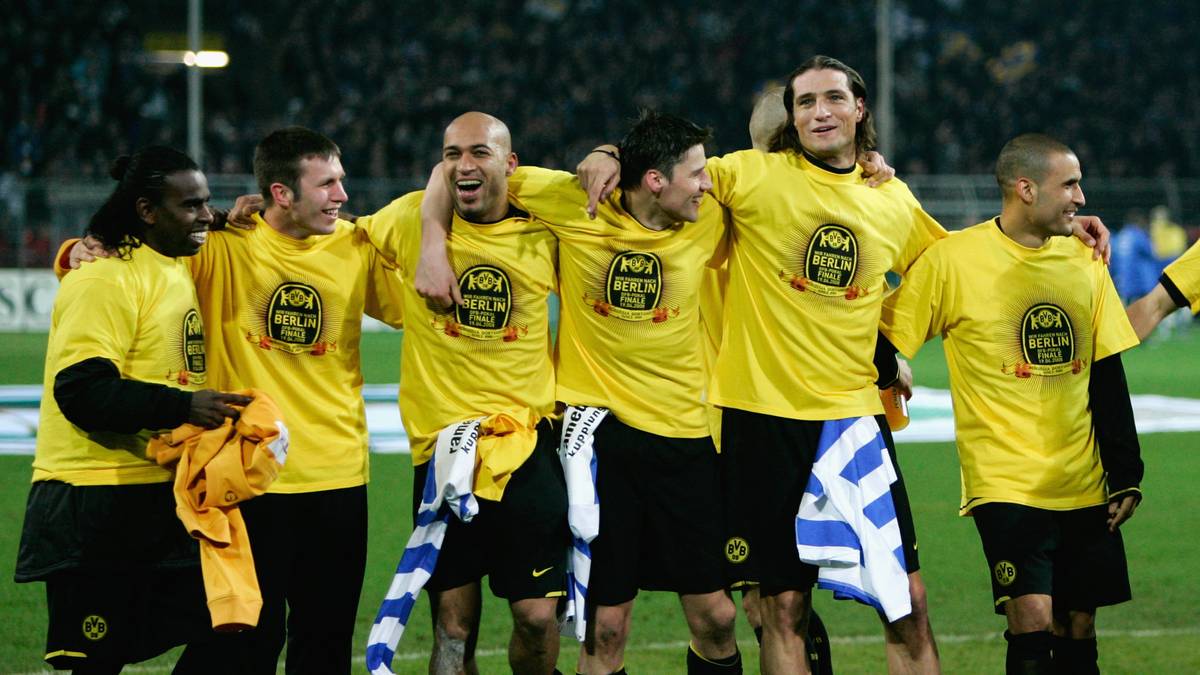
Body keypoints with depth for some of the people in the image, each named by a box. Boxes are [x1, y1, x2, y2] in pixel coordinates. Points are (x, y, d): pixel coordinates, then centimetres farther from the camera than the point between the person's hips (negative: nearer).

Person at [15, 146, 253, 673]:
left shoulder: (179, 269, 15)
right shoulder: (104, 279, -13)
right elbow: (82, 389, -23)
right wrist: (183, 406, -28)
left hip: (163, 500, 9)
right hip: (97, 505, -9)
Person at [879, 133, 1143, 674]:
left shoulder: (1084, 262, 7)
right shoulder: (952, 260, -8)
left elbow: (1108, 380, 10)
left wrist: (1125, 476, 7)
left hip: (1084, 487, 5)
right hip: (1005, 482, -5)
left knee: (1078, 630, 7)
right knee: (1033, 621, -16)